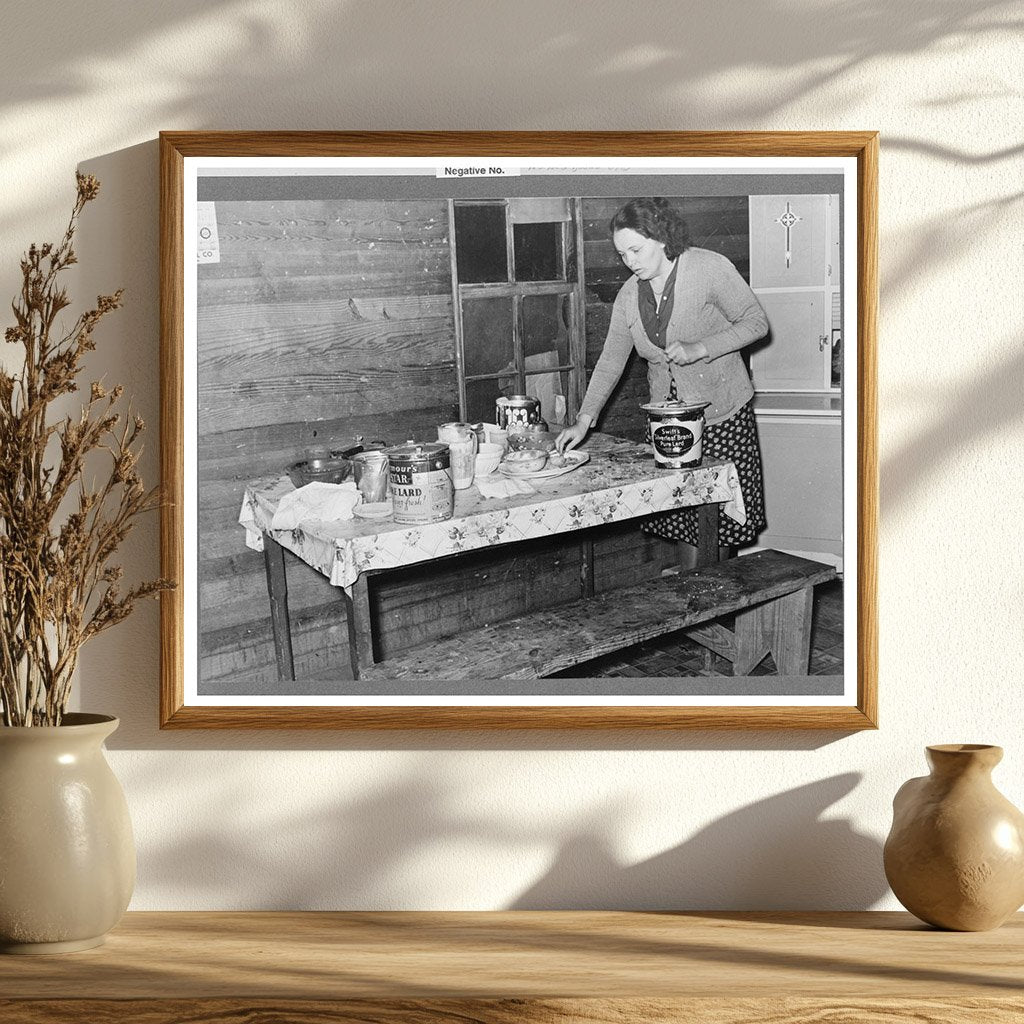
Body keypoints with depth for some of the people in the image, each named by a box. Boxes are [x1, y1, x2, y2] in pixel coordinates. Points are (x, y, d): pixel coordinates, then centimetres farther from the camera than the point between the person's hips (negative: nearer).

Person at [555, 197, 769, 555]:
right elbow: (611, 361, 7)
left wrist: (700, 348, -20)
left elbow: (756, 322, -8)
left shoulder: (709, 268, -11)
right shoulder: (628, 295, 4)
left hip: (723, 415, -5)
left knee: (723, 524, -4)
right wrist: (584, 419, -3)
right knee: (675, 519, 1)